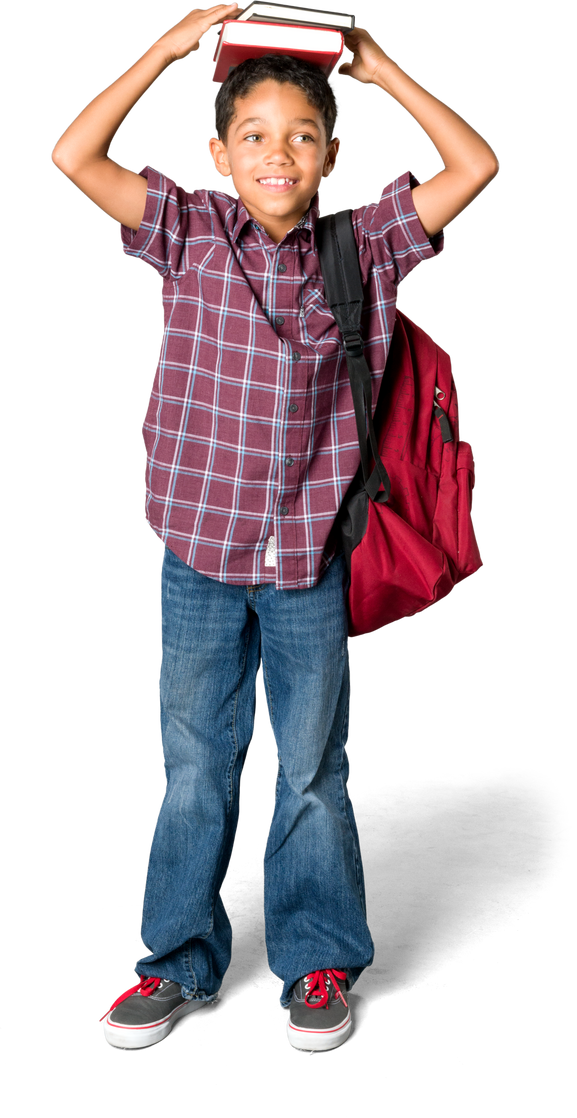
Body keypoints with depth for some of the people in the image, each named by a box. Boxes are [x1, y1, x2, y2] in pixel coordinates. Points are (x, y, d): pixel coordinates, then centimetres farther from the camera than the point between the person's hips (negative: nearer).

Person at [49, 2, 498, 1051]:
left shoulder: (361, 245, 2)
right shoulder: (191, 230, -1)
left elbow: (473, 166, 0)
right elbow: (73, 157, -9)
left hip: (313, 558, 0)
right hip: (199, 548, 0)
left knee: (314, 770, 11)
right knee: (193, 766, 12)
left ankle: (318, 962, 26)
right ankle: (181, 959, 27)